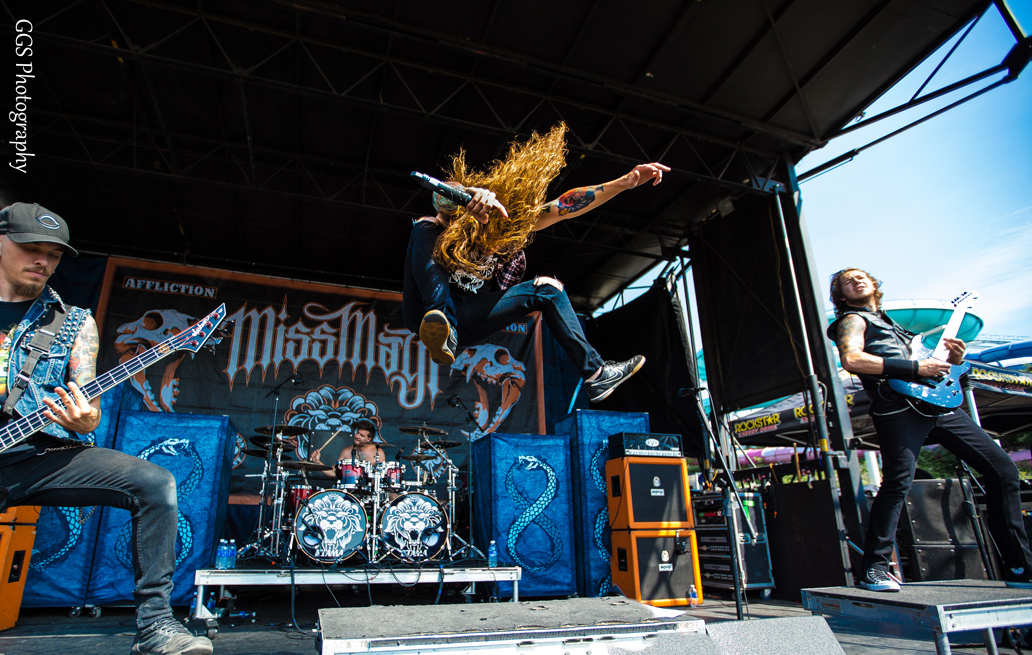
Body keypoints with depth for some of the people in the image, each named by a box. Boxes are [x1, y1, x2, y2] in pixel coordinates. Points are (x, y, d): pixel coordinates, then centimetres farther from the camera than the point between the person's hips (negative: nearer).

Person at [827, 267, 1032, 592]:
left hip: (937, 403, 8)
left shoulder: (890, 322, 33)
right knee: (898, 482, -19)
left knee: (1002, 468, 4)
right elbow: (851, 358, -15)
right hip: (898, 406, -8)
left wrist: (952, 359, 13)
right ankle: (874, 570, -9)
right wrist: (915, 368, -14)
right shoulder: (853, 319, 7)